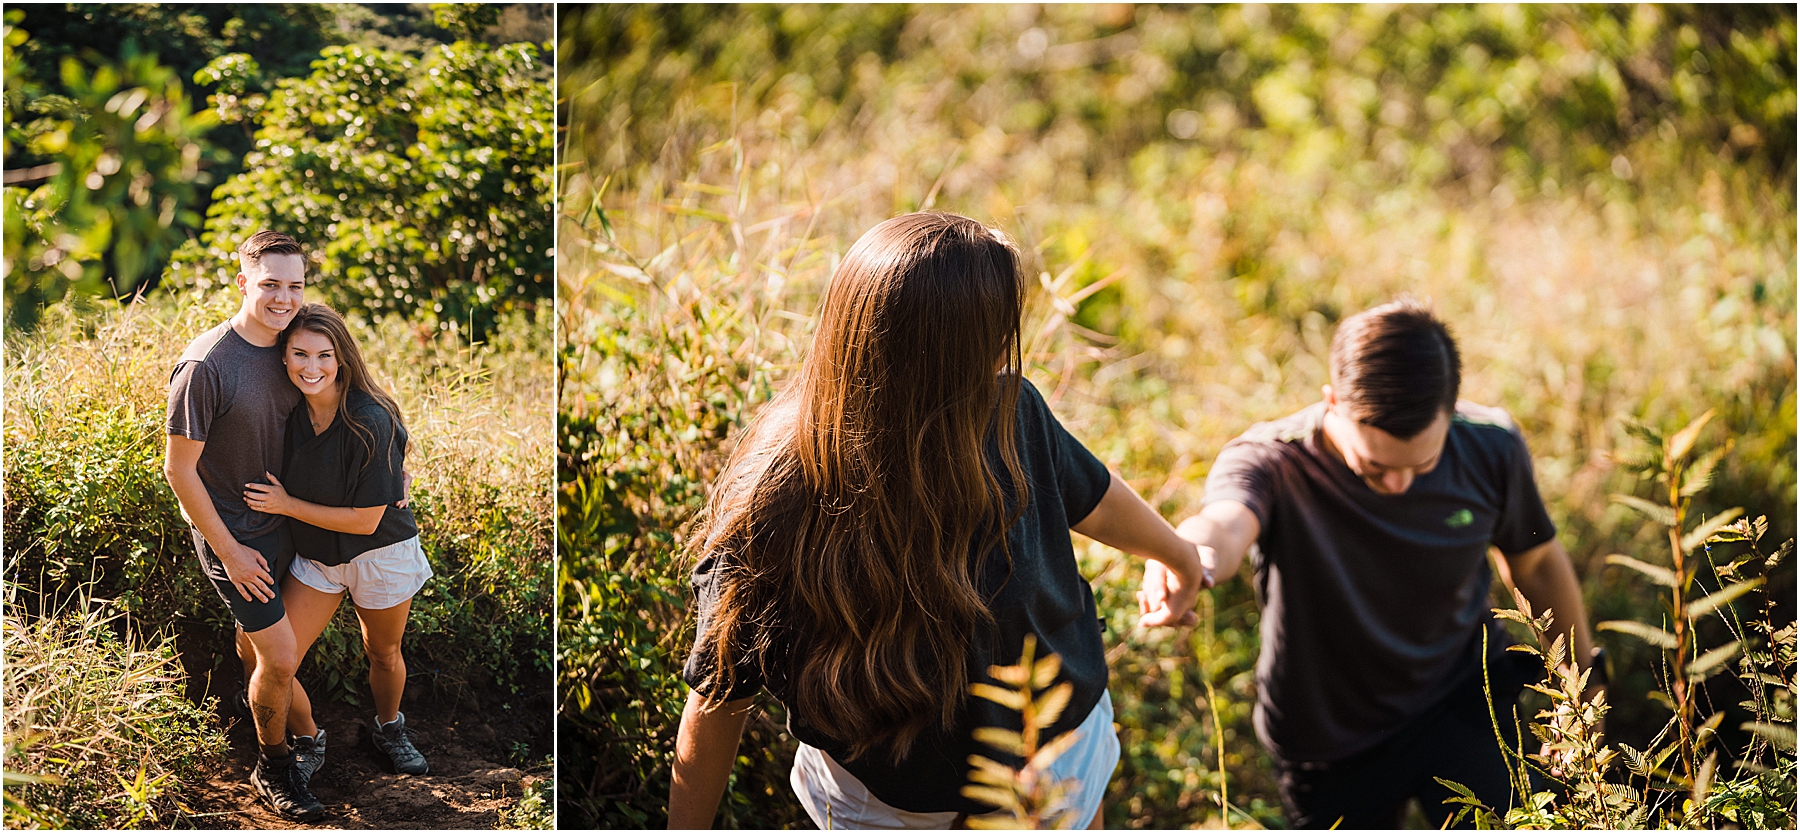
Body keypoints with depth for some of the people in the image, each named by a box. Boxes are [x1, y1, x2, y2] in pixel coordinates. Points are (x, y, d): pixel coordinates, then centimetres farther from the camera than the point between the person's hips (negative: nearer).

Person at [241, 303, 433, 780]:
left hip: (379, 555, -4)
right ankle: (309, 742, 22)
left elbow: (366, 520, -23)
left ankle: (388, 728, 50)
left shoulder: (370, 423, -28)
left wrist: (286, 505, -20)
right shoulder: (289, 409, -12)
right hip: (314, 557, 4)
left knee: (383, 654, 19)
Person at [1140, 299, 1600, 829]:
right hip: (1330, 741, -1)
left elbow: (1535, 562, 2)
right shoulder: (1269, 462, -29)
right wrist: (1188, 562, -78)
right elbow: (1224, 523, -54)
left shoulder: (1491, 450, -18)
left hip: (1461, 705, 1)